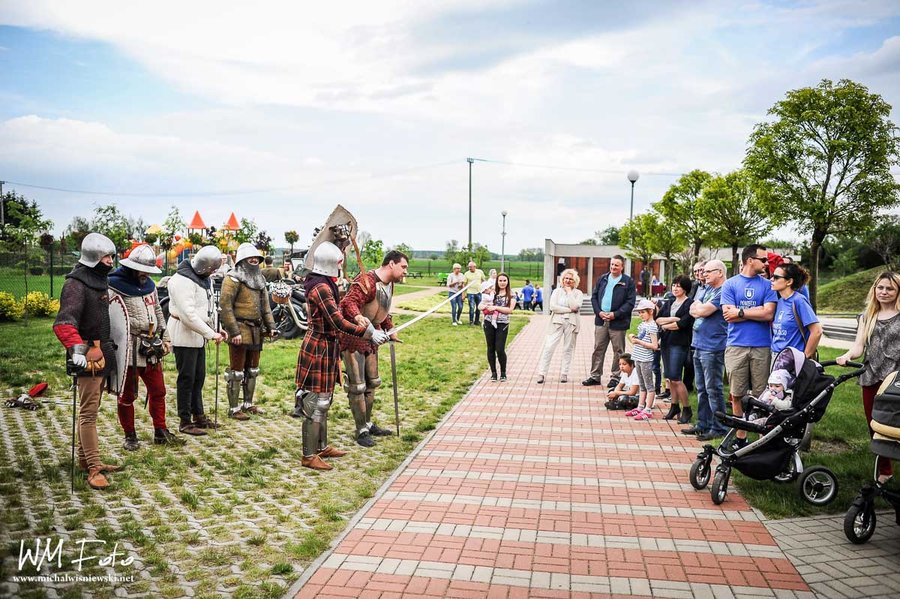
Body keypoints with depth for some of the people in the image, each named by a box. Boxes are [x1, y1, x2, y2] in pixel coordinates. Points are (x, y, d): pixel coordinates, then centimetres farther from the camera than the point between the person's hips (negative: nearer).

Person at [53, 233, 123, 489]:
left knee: (91, 409, 17)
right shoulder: (76, 284, -16)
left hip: (102, 351, 10)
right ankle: (94, 468, -3)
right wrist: (76, 348, -40)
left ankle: (85, 458, 29)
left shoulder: (100, 280, 14)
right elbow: (64, 323, -28)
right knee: (88, 411, -6)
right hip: (88, 353, -10)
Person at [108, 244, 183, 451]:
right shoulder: (115, 286, -10)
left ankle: (161, 432, 24)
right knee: (127, 395, 6)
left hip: (152, 348, 7)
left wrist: (165, 338, 15)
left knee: (158, 391, 12)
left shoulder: (149, 284, 14)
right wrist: (140, 325, -22)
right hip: (129, 349, -7)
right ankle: (130, 436, 20)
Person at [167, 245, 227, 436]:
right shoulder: (182, 280, -20)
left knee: (199, 377, 16)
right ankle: (185, 422, 8)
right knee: (186, 378, -2)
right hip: (184, 335, -9)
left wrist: (217, 329, 4)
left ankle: (198, 416, 28)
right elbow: (188, 315, -26)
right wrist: (210, 333, -25)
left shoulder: (204, 278, 11)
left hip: (198, 335, 9)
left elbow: (210, 305, 16)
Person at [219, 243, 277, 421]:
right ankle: (234, 409, 7)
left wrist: (271, 326, 7)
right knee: (236, 371, -1)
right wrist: (234, 331, -21)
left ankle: (248, 404, 28)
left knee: (252, 370, 16)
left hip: (256, 332, 8)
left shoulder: (259, 280, 15)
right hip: (240, 331, -8)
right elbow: (225, 306, -17)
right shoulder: (233, 279, -10)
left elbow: (265, 305, 18)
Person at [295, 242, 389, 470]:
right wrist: (370, 333, -25)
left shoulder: (324, 284, 12)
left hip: (325, 349, 11)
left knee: (323, 401, 19)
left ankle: (322, 447, 32)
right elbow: (339, 322, -27)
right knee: (316, 403, -2)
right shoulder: (321, 288, -21)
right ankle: (309, 456, 8)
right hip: (318, 350, -11)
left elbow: (333, 318, 23)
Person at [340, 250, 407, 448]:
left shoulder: (389, 285, 8)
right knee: (357, 386, -1)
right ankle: (361, 430, 10)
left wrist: (390, 330, 21)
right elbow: (349, 302, -36)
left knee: (371, 382, 18)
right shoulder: (366, 281, -23)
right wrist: (358, 317, -54)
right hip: (353, 337, -10)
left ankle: (368, 423, 33)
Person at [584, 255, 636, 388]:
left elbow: (630, 302, -7)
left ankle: (616, 377, 15)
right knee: (598, 349, 7)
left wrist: (615, 314, -15)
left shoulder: (628, 282, -2)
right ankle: (595, 376, 15)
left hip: (618, 322, -4)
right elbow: (594, 297, 11)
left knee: (618, 351, 4)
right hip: (601, 320, 4)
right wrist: (599, 312, -5)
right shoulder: (602, 279, 11)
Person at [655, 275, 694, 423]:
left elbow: (683, 324, -15)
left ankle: (687, 410, 3)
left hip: (680, 344, -7)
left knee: (675, 379, -10)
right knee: (670, 378, 9)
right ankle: (674, 407, 19)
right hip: (666, 343, 7)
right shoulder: (669, 303, 17)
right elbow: (657, 319, 5)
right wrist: (672, 319, -11)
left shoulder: (690, 304, -5)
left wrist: (665, 325, -2)